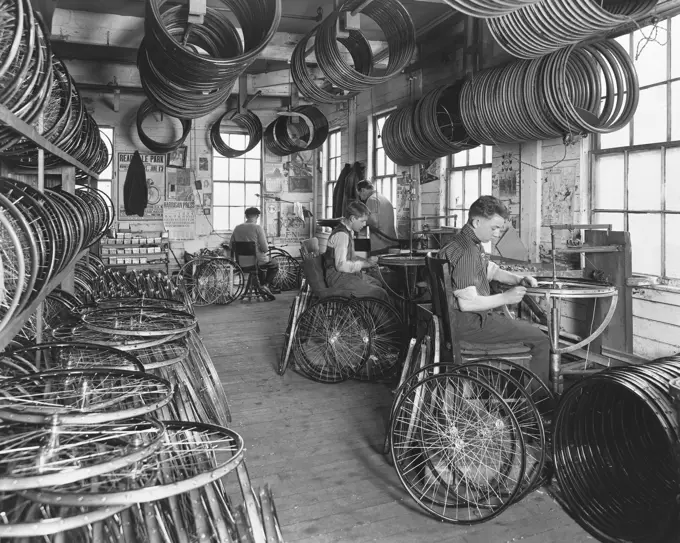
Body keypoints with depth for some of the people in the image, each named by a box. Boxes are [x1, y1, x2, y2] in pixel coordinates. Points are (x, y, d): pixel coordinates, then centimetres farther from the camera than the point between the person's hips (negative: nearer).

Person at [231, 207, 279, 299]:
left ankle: (263, 286, 36)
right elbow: (265, 248, -15)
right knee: (275, 265, 24)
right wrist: (267, 247, 8)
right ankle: (265, 285, 8)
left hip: (241, 264, 5)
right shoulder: (258, 228, -13)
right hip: (256, 262, -5)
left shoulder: (237, 228, 2)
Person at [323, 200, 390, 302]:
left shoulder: (349, 231, 9)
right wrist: (361, 264, -17)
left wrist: (366, 261, 8)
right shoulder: (341, 235, -22)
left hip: (347, 274, 11)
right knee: (380, 294, -18)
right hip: (338, 278, -11)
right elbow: (341, 265, -27)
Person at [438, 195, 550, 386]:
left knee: (528, 328, 23)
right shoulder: (466, 252, -25)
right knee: (540, 340, -7)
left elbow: (492, 271, 23)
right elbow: (467, 303, -30)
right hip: (470, 325, -11)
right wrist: (505, 298, -20)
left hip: (476, 318, 11)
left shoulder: (474, 244, 10)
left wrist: (519, 279, 5)